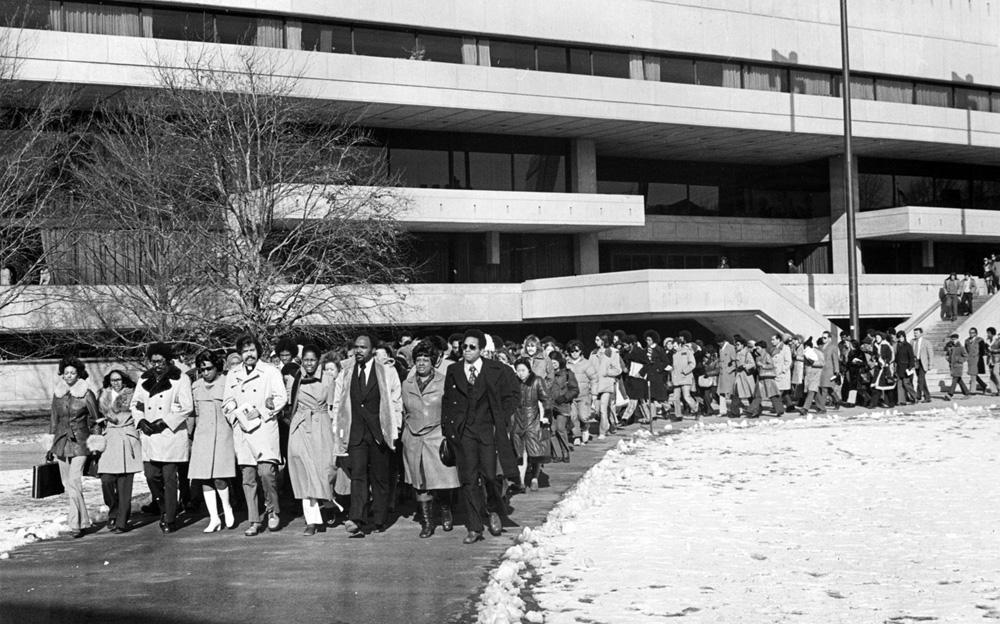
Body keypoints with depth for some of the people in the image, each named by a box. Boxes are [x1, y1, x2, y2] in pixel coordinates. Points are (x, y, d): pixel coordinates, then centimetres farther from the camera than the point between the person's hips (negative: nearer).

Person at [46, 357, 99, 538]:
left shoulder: (86, 394, -5)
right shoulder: (57, 393, 8)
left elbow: (96, 420, 1)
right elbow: (54, 419, 17)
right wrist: (52, 445, 16)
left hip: (80, 442, -5)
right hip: (62, 442, 5)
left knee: (74, 482, -16)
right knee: (68, 484, 6)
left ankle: (77, 524, -14)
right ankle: (82, 520, 17)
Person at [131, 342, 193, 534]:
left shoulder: (180, 379, -2)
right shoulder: (144, 379, 14)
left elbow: (187, 408, -7)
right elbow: (135, 404, 16)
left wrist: (164, 421, -13)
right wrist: (141, 420, -3)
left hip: (172, 434, -4)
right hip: (149, 435, 5)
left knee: (170, 478, -4)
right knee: (151, 475, 0)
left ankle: (170, 520, 3)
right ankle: (164, 510, 24)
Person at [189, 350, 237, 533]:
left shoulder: (226, 384, -1)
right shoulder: (195, 386, 12)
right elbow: (193, 413, 19)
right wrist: (190, 437, 17)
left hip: (223, 434, -4)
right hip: (202, 434, 4)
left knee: (218, 476, -14)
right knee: (204, 477, 0)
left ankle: (227, 508, 11)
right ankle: (214, 518, 6)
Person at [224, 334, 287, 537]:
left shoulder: (271, 371, 5)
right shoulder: (232, 374, 16)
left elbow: (281, 398, -2)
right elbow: (227, 402, 16)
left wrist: (260, 412, -11)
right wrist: (237, 416, -3)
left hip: (265, 428, -3)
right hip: (242, 430, 3)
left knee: (266, 471, -16)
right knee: (248, 477, 1)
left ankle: (273, 510, 6)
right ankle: (254, 521, 7)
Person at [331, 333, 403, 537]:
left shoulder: (388, 372, 3)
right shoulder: (345, 374, 10)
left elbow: (396, 402, 5)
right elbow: (337, 404, 15)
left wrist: (394, 429, 0)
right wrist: (338, 430, 8)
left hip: (380, 432, -1)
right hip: (355, 433, 1)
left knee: (380, 478, 6)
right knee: (358, 474, -13)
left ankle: (379, 520, 17)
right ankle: (357, 520, -22)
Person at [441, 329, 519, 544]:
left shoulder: (496, 370, 1)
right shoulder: (453, 371, 7)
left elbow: (512, 395, 10)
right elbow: (446, 402, 12)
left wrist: (502, 418, 1)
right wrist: (447, 427, 4)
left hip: (488, 429, -1)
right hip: (463, 432, 1)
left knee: (490, 474, -5)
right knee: (468, 479, -1)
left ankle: (493, 511, 26)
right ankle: (474, 528, 5)